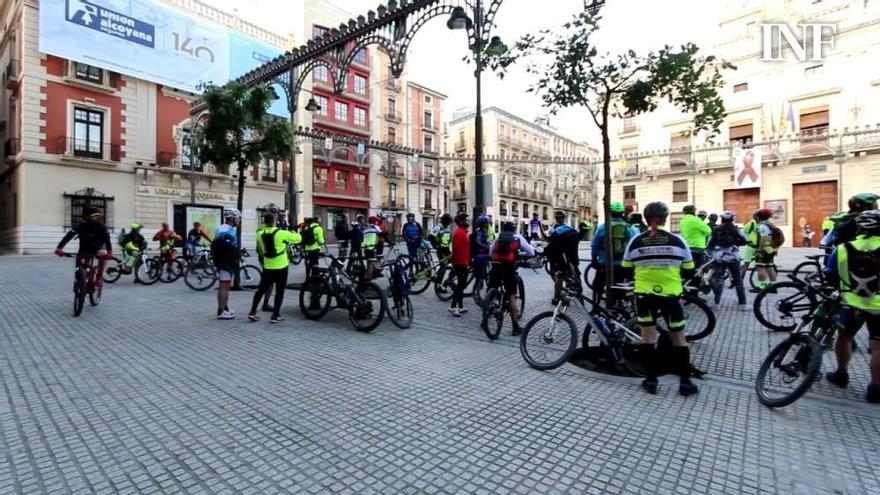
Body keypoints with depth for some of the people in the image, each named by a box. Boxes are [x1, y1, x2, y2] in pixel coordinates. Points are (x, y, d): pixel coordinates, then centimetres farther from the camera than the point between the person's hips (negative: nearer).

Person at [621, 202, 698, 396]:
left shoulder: (636, 241, -4)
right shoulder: (678, 241, -3)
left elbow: (626, 270, 4)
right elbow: (689, 272, 4)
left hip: (644, 294, 0)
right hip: (671, 295, 0)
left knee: (647, 336, 8)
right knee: (678, 338, 12)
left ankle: (651, 380, 12)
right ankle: (685, 382, 16)